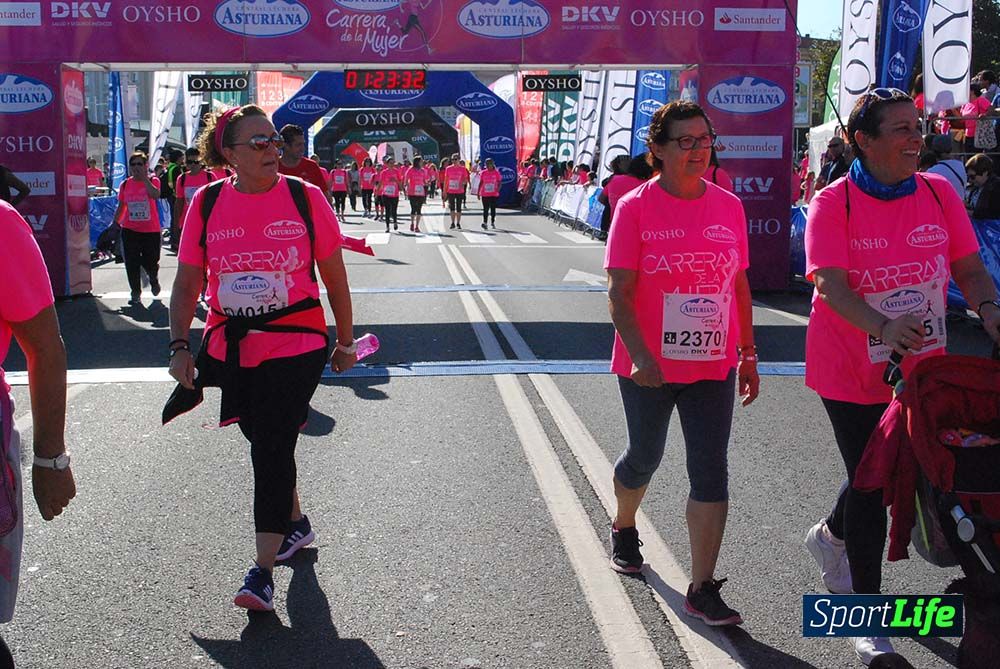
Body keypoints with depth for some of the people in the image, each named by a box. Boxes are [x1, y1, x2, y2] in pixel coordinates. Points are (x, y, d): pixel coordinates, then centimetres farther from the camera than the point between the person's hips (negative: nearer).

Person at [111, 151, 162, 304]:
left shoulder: (153, 181, -3)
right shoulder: (125, 184, 5)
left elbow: (155, 195, -26)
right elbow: (121, 207, 13)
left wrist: (144, 178, -22)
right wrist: (114, 224, 10)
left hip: (151, 230, -2)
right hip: (130, 230, 2)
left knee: (151, 263, 3)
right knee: (132, 263, -1)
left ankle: (154, 280, 36)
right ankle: (135, 293, 12)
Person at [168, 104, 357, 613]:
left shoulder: (305, 197, -6)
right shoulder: (206, 203, -1)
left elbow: (334, 278, 3)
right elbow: (187, 284, 6)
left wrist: (345, 341, 8)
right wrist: (179, 346, -2)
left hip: (295, 347, -4)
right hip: (231, 351, 4)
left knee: (272, 449, -9)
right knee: (263, 444, 17)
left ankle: (262, 571, -3)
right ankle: (296, 523, 42)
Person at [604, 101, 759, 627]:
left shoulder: (729, 206, 3)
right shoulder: (635, 207, -9)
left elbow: (740, 285, 10)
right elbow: (619, 293, -13)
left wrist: (747, 355, 11)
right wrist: (641, 356, -24)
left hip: (713, 366, 3)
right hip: (649, 367, -3)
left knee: (710, 471, -1)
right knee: (644, 457, 16)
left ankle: (702, 590, 7)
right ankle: (623, 528, 48)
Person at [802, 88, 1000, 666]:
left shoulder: (939, 192, -1)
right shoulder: (834, 203, -13)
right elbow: (830, 284, -24)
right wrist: (884, 327, -41)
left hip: (921, 369, 5)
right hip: (851, 373, -4)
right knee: (871, 483, 1)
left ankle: (832, 534, 48)